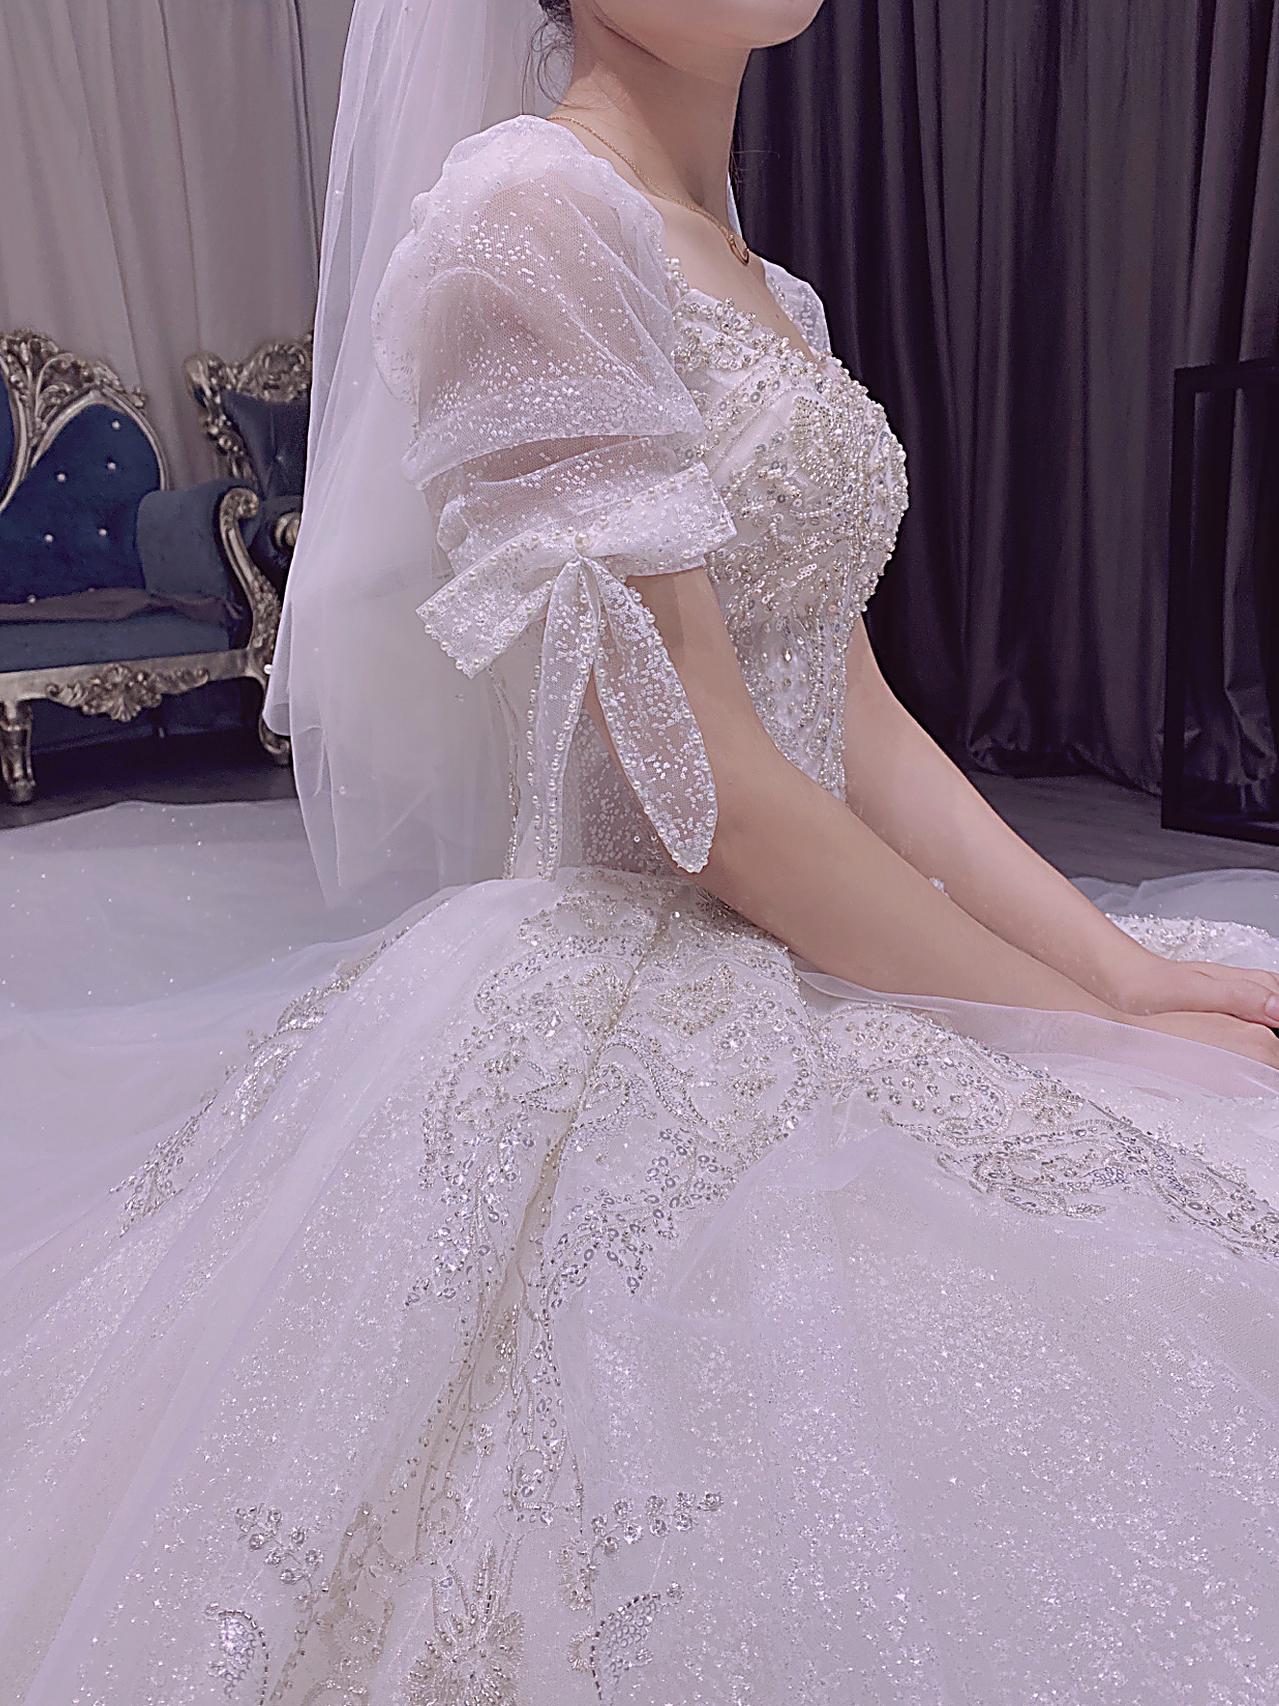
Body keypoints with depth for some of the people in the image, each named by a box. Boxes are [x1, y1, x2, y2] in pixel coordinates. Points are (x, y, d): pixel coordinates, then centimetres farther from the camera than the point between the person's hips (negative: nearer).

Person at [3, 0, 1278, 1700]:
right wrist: (1077, 1028, -11)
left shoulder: (762, 287, 15)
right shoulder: (529, 208, -14)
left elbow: (859, 714, 9)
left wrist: (1115, 959, -1)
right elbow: (710, 782, -20)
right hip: (628, 991, -9)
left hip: (818, 958, 9)